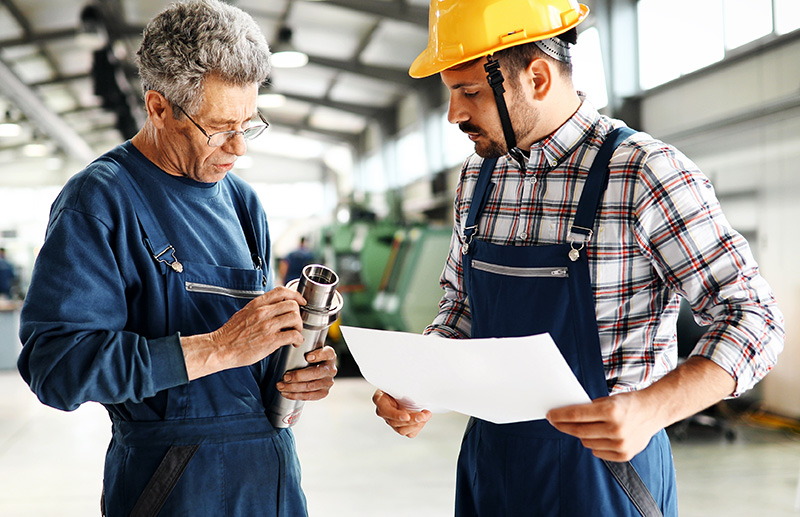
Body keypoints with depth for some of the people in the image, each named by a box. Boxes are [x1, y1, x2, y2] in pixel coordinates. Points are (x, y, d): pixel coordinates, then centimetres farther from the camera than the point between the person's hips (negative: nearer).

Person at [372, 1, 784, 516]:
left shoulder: (646, 172, -16)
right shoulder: (479, 173, 4)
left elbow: (753, 317, -16)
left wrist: (651, 408, -31)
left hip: (603, 466, -5)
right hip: (489, 461, 6)